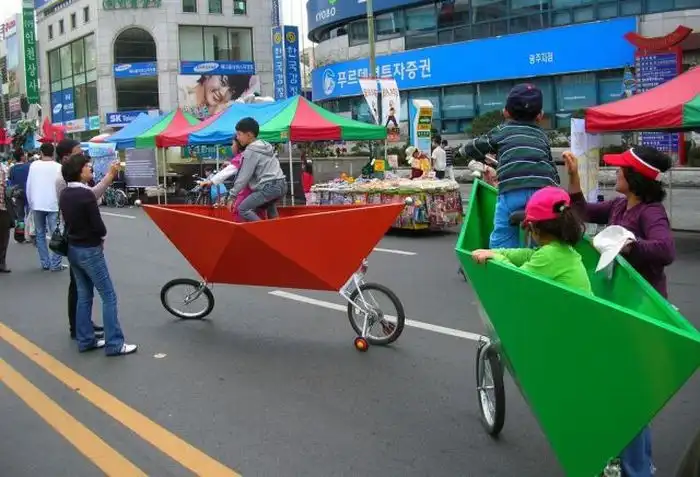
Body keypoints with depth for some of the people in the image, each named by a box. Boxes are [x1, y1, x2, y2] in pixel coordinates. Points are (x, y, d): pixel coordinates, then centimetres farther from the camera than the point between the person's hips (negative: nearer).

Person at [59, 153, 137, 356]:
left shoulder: (65, 194, 5)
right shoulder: (86, 195, -20)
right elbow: (99, 227, -19)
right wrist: (101, 236, 2)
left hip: (73, 248, 9)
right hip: (89, 250, -9)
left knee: (84, 296, 16)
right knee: (109, 297, -2)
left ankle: (86, 340, 21)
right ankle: (114, 344, -1)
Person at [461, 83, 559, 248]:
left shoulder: (501, 132, 24)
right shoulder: (542, 135, 30)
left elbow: (468, 149, 31)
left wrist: (483, 158, 50)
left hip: (513, 191, -3)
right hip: (545, 191, 3)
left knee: (502, 240, -1)